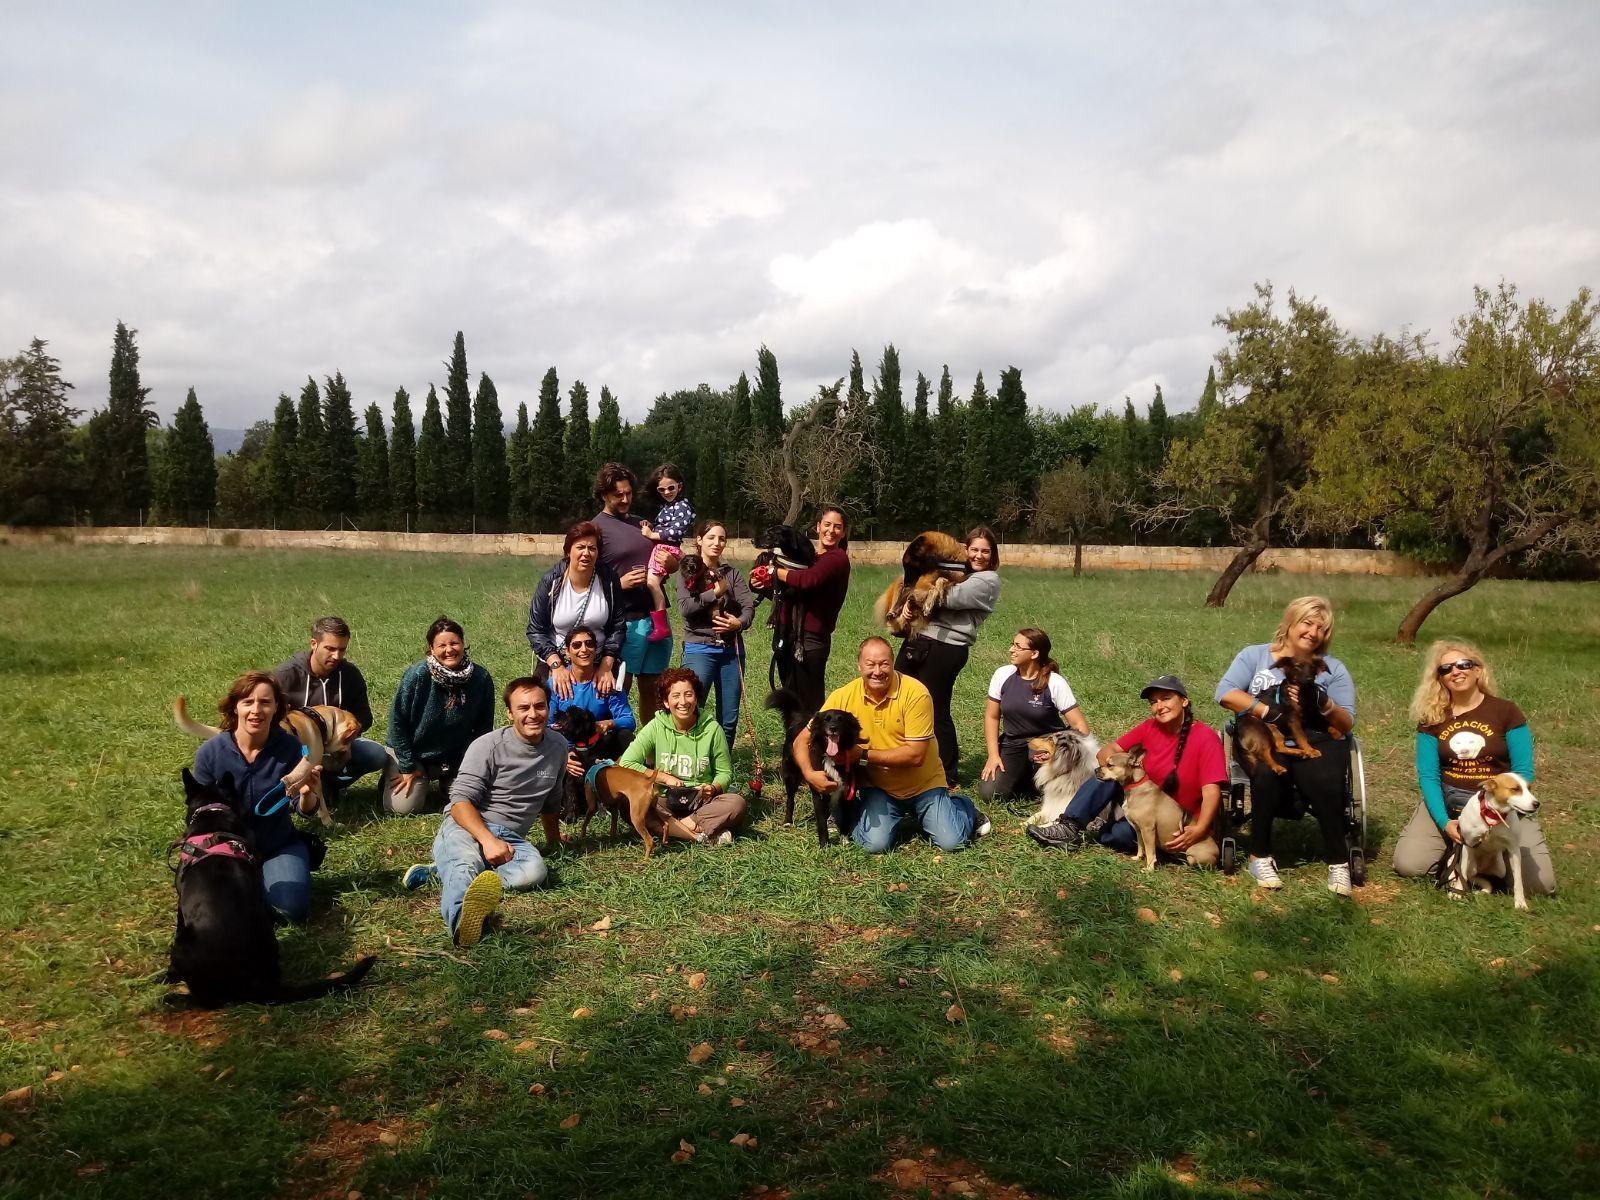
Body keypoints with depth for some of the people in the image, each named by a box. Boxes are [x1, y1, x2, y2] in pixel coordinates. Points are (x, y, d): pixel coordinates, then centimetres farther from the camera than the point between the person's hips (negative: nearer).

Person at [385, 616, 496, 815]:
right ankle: (420, 782, 22)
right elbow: (397, 721, -12)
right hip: (416, 753, -2)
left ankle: (447, 783, 24)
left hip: (458, 758, 2)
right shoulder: (416, 676, -21)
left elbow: (484, 725, 0)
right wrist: (408, 767, -8)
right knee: (404, 806, -12)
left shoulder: (481, 678, -13)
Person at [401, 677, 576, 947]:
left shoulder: (558, 746, 11)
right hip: (466, 827, -4)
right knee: (466, 862, -40)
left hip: (510, 836, 4)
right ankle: (462, 920, -71)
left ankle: (440, 873, -30)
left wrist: (554, 840, 39)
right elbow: (460, 802, -12)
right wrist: (488, 840, -28)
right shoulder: (488, 746, -6)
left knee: (535, 870, -32)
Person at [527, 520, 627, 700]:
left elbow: (618, 627, -2)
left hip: (599, 664, 1)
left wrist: (606, 667, -11)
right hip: (554, 662, -1)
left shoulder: (608, 579, -7)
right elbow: (536, 630, -9)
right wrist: (556, 666, -19)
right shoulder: (551, 581, -11)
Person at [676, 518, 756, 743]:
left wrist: (740, 622, -21)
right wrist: (715, 592, -9)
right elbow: (685, 608, -12)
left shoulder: (732, 573, 12)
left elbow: (749, 605, -1)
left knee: (730, 718, 8)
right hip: (699, 649, -4)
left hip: (732, 649, 4)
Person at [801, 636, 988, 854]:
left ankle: (964, 807, 22)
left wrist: (863, 755, -25)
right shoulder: (843, 697, -12)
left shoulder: (915, 693, -21)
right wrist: (809, 774, -27)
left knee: (951, 842, -13)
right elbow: (802, 739, -8)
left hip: (924, 785, -1)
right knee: (875, 843, -21)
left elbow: (915, 755, -22)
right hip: (878, 787, 1)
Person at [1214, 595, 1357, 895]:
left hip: (1316, 741, 1)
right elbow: (1225, 693, -2)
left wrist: (1324, 704, -10)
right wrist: (1270, 710, -10)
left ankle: (1338, 862, -11)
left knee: (1325, 783, -33)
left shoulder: (1332, 669, 18)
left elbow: (1346, 724, 11)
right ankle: (1260, 857, -19)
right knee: (1269, 772, -36)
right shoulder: (1255, 656, 14)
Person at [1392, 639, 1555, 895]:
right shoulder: (1431, 717, 2)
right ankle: (1456, 848, 13)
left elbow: (1523, 771, -4)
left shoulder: (1506, 712, -2)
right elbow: (1428, 775, -2)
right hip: (1445, 801, 1)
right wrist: (1445, 822, -15)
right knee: (1407, 865, -18)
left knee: (1541, 884, -17)